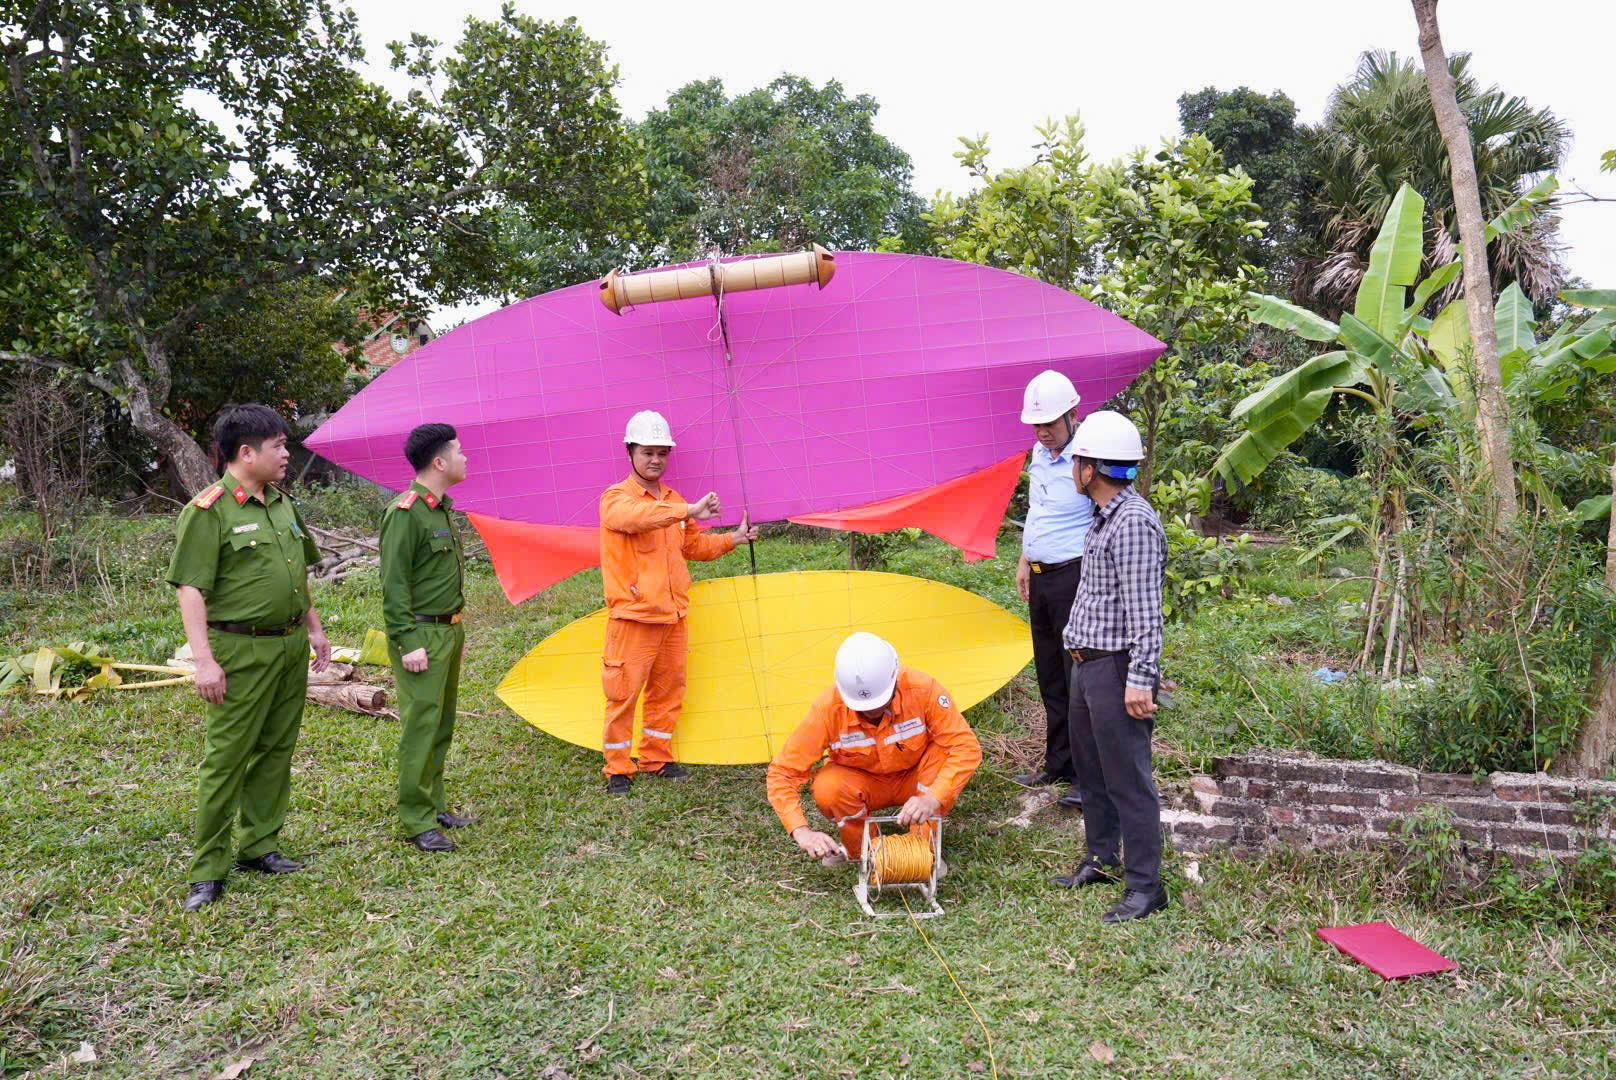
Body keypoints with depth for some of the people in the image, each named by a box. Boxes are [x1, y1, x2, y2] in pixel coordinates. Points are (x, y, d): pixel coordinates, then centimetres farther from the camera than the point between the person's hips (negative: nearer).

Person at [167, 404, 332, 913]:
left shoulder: (282, 504, 12)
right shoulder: (208, 510, -12)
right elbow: (190, 589, -16)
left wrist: (314, 627, 20)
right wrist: (203, 660, -21)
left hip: (292, 646, 7)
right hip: (242, 651, -7)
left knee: (276, 750, 13)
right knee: (226, 756, -2)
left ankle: (259, 846, 26)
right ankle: (208, 870, 9)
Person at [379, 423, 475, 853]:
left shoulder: (442, 508, 13)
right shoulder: (405, 513, -16)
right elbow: (394, 585, -17)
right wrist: (408, 643, -20)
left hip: (449, 630, 10)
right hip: (422, 636, -10)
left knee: (442, 724, 15)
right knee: (420, 727, -5)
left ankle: (435, 806, 26)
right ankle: (416, 821, 3)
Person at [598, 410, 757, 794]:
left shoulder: (674, 501, 15)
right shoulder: (616, 499, -7)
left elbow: (694, 545, 26)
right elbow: (636, 516, -32)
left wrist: (732, 539, 11)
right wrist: (689, 511, -42)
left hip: (674, 616, 6)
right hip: (633, 617, -6)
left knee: (667, 691, 13)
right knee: (623, 694, -1)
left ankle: (658, 758, 27)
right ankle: (618, 769, 12)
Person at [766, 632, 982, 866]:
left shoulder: (922, 688, -30)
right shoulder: (828, 709, -29)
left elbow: (966, 747, -30)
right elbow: (783, 772, -27)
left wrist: (933, 798, -46)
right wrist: (802, 831, -41)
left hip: (914, 779, 1)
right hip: (862, 782, 0)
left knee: (944, 749, -31)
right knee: (827, 789, -33)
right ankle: (862, 851, -2)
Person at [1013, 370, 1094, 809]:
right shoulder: (1039, 454, 12)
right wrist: (1024, 562, 22)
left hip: (1077, 576, -8)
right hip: (1041, 578, 8)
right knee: (1050, 678, 15)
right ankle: (1059, 765, 27)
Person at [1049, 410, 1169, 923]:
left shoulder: (1134, 523, -19)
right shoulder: (1104, 517, 12)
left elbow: (1145, 610, -22)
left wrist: (1140, 679, -24)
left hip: (1116, 668, -10)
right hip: (1087, 664, 10)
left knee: (1128, 779, -2)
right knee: (1090, 770, 20)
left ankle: (1145, 886, 9)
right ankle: (1102, 859, 35)